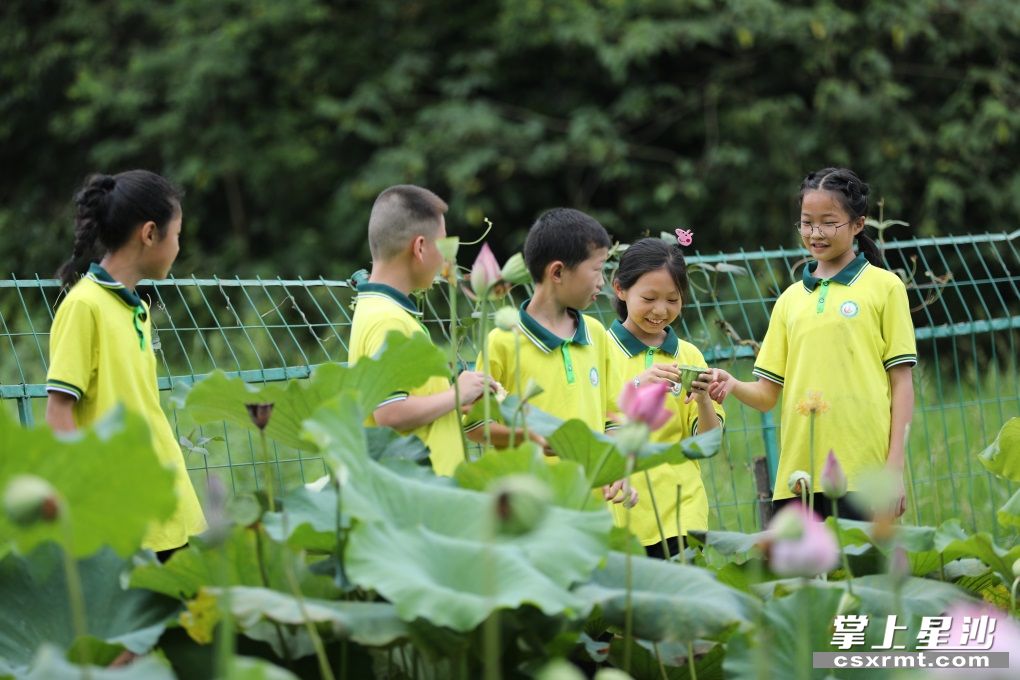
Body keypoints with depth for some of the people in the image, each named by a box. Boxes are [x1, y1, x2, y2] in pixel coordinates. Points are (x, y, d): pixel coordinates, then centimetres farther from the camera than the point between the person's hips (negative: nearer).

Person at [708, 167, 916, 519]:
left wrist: (895, 467, -6)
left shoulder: (884, 287, 4)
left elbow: (901, 382, 1)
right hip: (798, 474, 4)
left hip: (861, 474, -4)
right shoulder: (790, 299, 16)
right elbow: (768, 393, 14)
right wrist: (733, 386, -8)